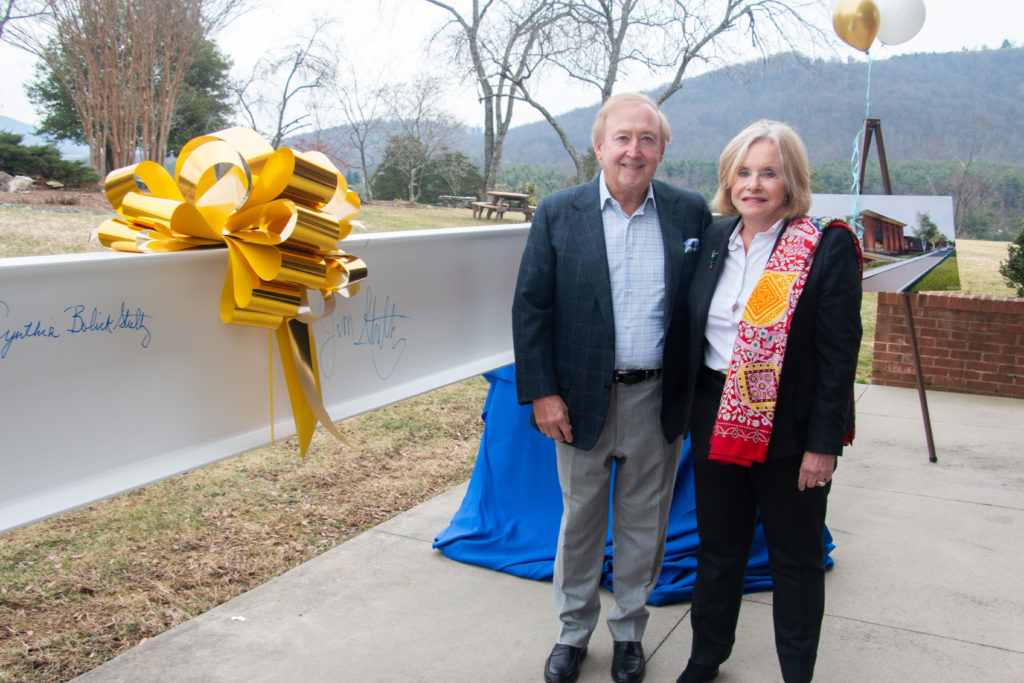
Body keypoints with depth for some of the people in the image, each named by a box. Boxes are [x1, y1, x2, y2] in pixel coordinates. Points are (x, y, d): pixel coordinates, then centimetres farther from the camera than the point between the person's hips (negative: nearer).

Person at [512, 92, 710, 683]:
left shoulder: (691, 212, 0)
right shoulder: (558, 214, -4)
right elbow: (530, 307, -4)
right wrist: (542, 392, -9)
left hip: (658, 399, 1)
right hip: (582, 396, -1)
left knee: (644, 522, 15)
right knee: (580, 519, 14)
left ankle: (630, 631, 36)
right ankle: (574, 631, 35)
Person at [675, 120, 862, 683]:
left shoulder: (828, 246, -11)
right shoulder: (714, 239, 5)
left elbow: (839, 353, -13)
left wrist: (823, 445, -14)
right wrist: (688, 411, 11)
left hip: (790, 426, -5)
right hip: (717, 420, 5)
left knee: (795, 560, 12)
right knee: (717, 547, 19)